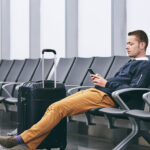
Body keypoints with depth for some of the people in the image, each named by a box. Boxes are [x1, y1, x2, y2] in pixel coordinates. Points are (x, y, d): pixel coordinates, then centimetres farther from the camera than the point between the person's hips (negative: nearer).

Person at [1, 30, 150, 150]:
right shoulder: (130, 64, 30)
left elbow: (134, 90, -13)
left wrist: (106, 83, -9)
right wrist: (100, 80, 10)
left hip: (105, 97, -10)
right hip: (95, 91, 10)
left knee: (58, 108, -20)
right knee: (54, 107, -6)